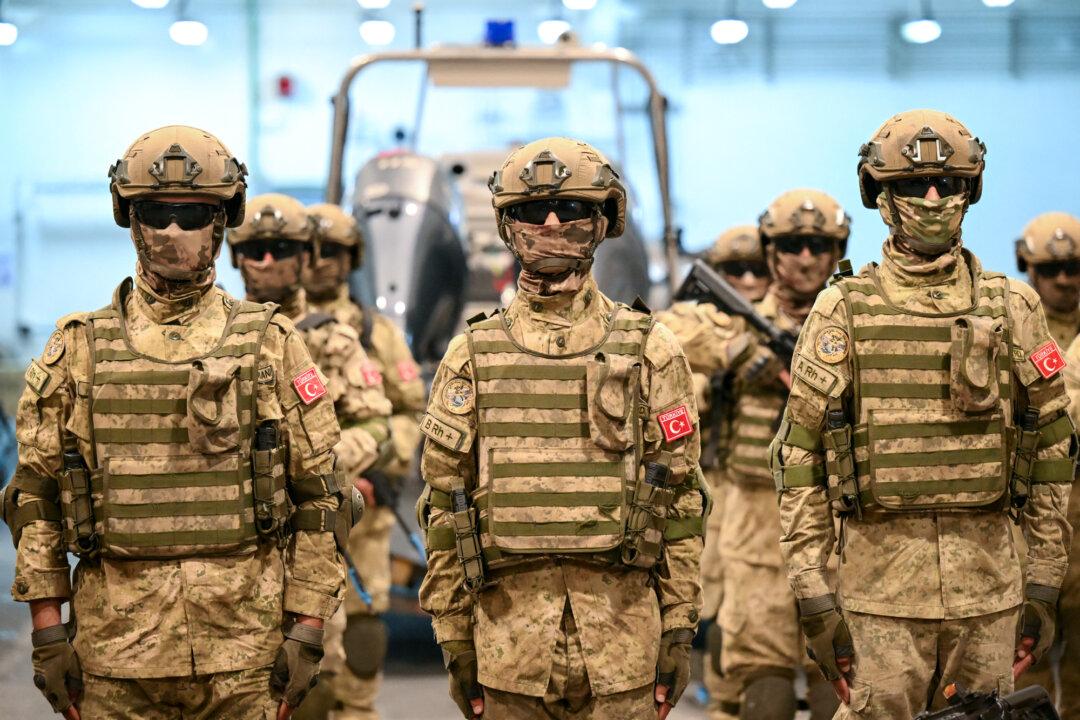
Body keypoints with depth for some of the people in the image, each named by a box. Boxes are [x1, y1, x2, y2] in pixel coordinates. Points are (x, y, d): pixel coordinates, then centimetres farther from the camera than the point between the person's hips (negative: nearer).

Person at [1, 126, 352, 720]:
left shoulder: (273, 345, 6)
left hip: (245, 645, 0)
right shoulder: (78, 349, 7)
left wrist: (307, 628, -1)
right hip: (117, 645, 1)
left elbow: (317, 497, 6)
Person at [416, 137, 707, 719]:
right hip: (507, 642, 1)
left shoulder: (649, 352, 5)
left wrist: (679, 631, 0)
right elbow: (444, 506, 7)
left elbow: (681, 498, 5)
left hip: (622, 638, -1)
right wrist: (453, 640, 2)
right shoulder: (471, 357, 7)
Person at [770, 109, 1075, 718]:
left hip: (989, 579, 2)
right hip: (881, 581, -2)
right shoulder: (841, 314, 2)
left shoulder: (1013, 308, 7)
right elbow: (801, 459, 0)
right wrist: (813, 593, -5)